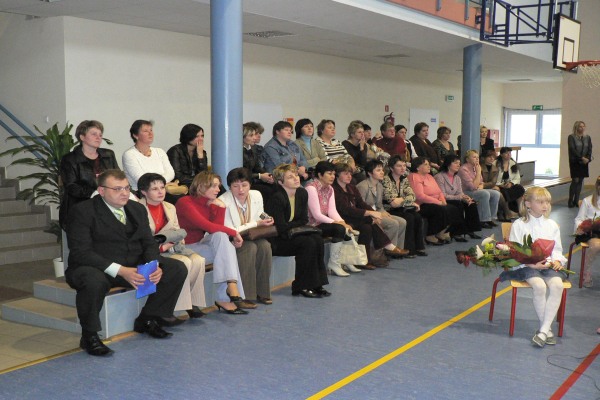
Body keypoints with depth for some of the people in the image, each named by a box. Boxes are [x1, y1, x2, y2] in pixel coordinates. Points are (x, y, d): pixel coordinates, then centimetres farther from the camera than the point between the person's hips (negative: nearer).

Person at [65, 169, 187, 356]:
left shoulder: (137, 209, 10)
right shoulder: (82, 212, -10)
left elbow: (148, 243, 9)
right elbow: (81, 252, -19)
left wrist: (154, 266, -16)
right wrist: (120, 271, -30)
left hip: (133, 265, 6)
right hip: (95, 267, -6)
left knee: (177, 269, -9)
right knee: (93, 281, -41)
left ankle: (147, 320, 5)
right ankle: (89, 336, -17)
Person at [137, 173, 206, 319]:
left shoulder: (170, 207, 15)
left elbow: (177, 233, 15)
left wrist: (170, 244, -7)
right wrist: (161, 247, -18)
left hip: (172, 248, 7)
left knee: (198, 260, -20)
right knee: (184, 262, -29)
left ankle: (193, 301, -10)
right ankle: (182, 305, -18)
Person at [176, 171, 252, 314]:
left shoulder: (211, 203, 10)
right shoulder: (185, 202, -13)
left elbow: (218, 228, -3)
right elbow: (209, 227, -24)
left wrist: (220, 208, -9)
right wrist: (234, 233, -17)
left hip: (201, 244, 7)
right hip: (186, 248, -7)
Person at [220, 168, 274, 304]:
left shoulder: (256, 195, 0)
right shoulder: (223, 201, -19)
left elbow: (260, 221, 12)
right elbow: (229, 231, -21)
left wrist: (266, 222, -14)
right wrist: (256, 224, -21)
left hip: (251, 238, 5)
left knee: (265, 245, -26)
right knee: (250, 247, -33)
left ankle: (262, 292, -14)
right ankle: (246, 295, -25)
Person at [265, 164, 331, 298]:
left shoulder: (302, 193, 3)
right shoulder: (277, 198, -21)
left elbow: (304, 220, 7)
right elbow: (281, 227, -21)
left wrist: (290, 226, -10)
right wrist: (296, 226, -6)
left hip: (291, 234, 8)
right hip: (275, 240, -7)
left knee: (317, 239, -16)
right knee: (308, 243, -25)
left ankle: (316, 284, -12)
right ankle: (301, 287, -15)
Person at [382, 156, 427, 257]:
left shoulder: (404, 179, 11)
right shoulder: (386, 180, -11)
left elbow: (412, 195, 0)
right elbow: (392, 201, -18)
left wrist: (402, 200, -19)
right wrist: (410, 202, -15)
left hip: (401, 209, 6)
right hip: (389, 211, -6)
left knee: (418, 217, -20)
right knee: (409, 218, -28)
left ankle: (419, 247, -14)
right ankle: (409, 249, -20)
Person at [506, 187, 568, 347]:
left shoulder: (552, 225, 14)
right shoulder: (519, 225, 0)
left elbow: (557, 249, 16)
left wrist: (557, 260, -6)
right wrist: (532, 264, -18)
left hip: (548, 265, 4)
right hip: (526, 265, -4)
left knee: (557, 285, -27)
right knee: (539, 285, -32)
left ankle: (543, 330, -26)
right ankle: (547, 328, -15)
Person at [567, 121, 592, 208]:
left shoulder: (587, 137, 12)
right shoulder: (571, 137, -3)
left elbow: (590, 149, 6)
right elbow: (572, 149, -11)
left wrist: (588, 158, -11)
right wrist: (581, 158, -17)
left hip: (584, 162, 5)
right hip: (575, 162, -4)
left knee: (581, 181, 4)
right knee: (575, 180, -9)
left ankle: (576, 201, 9)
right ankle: (571, 201, -2)